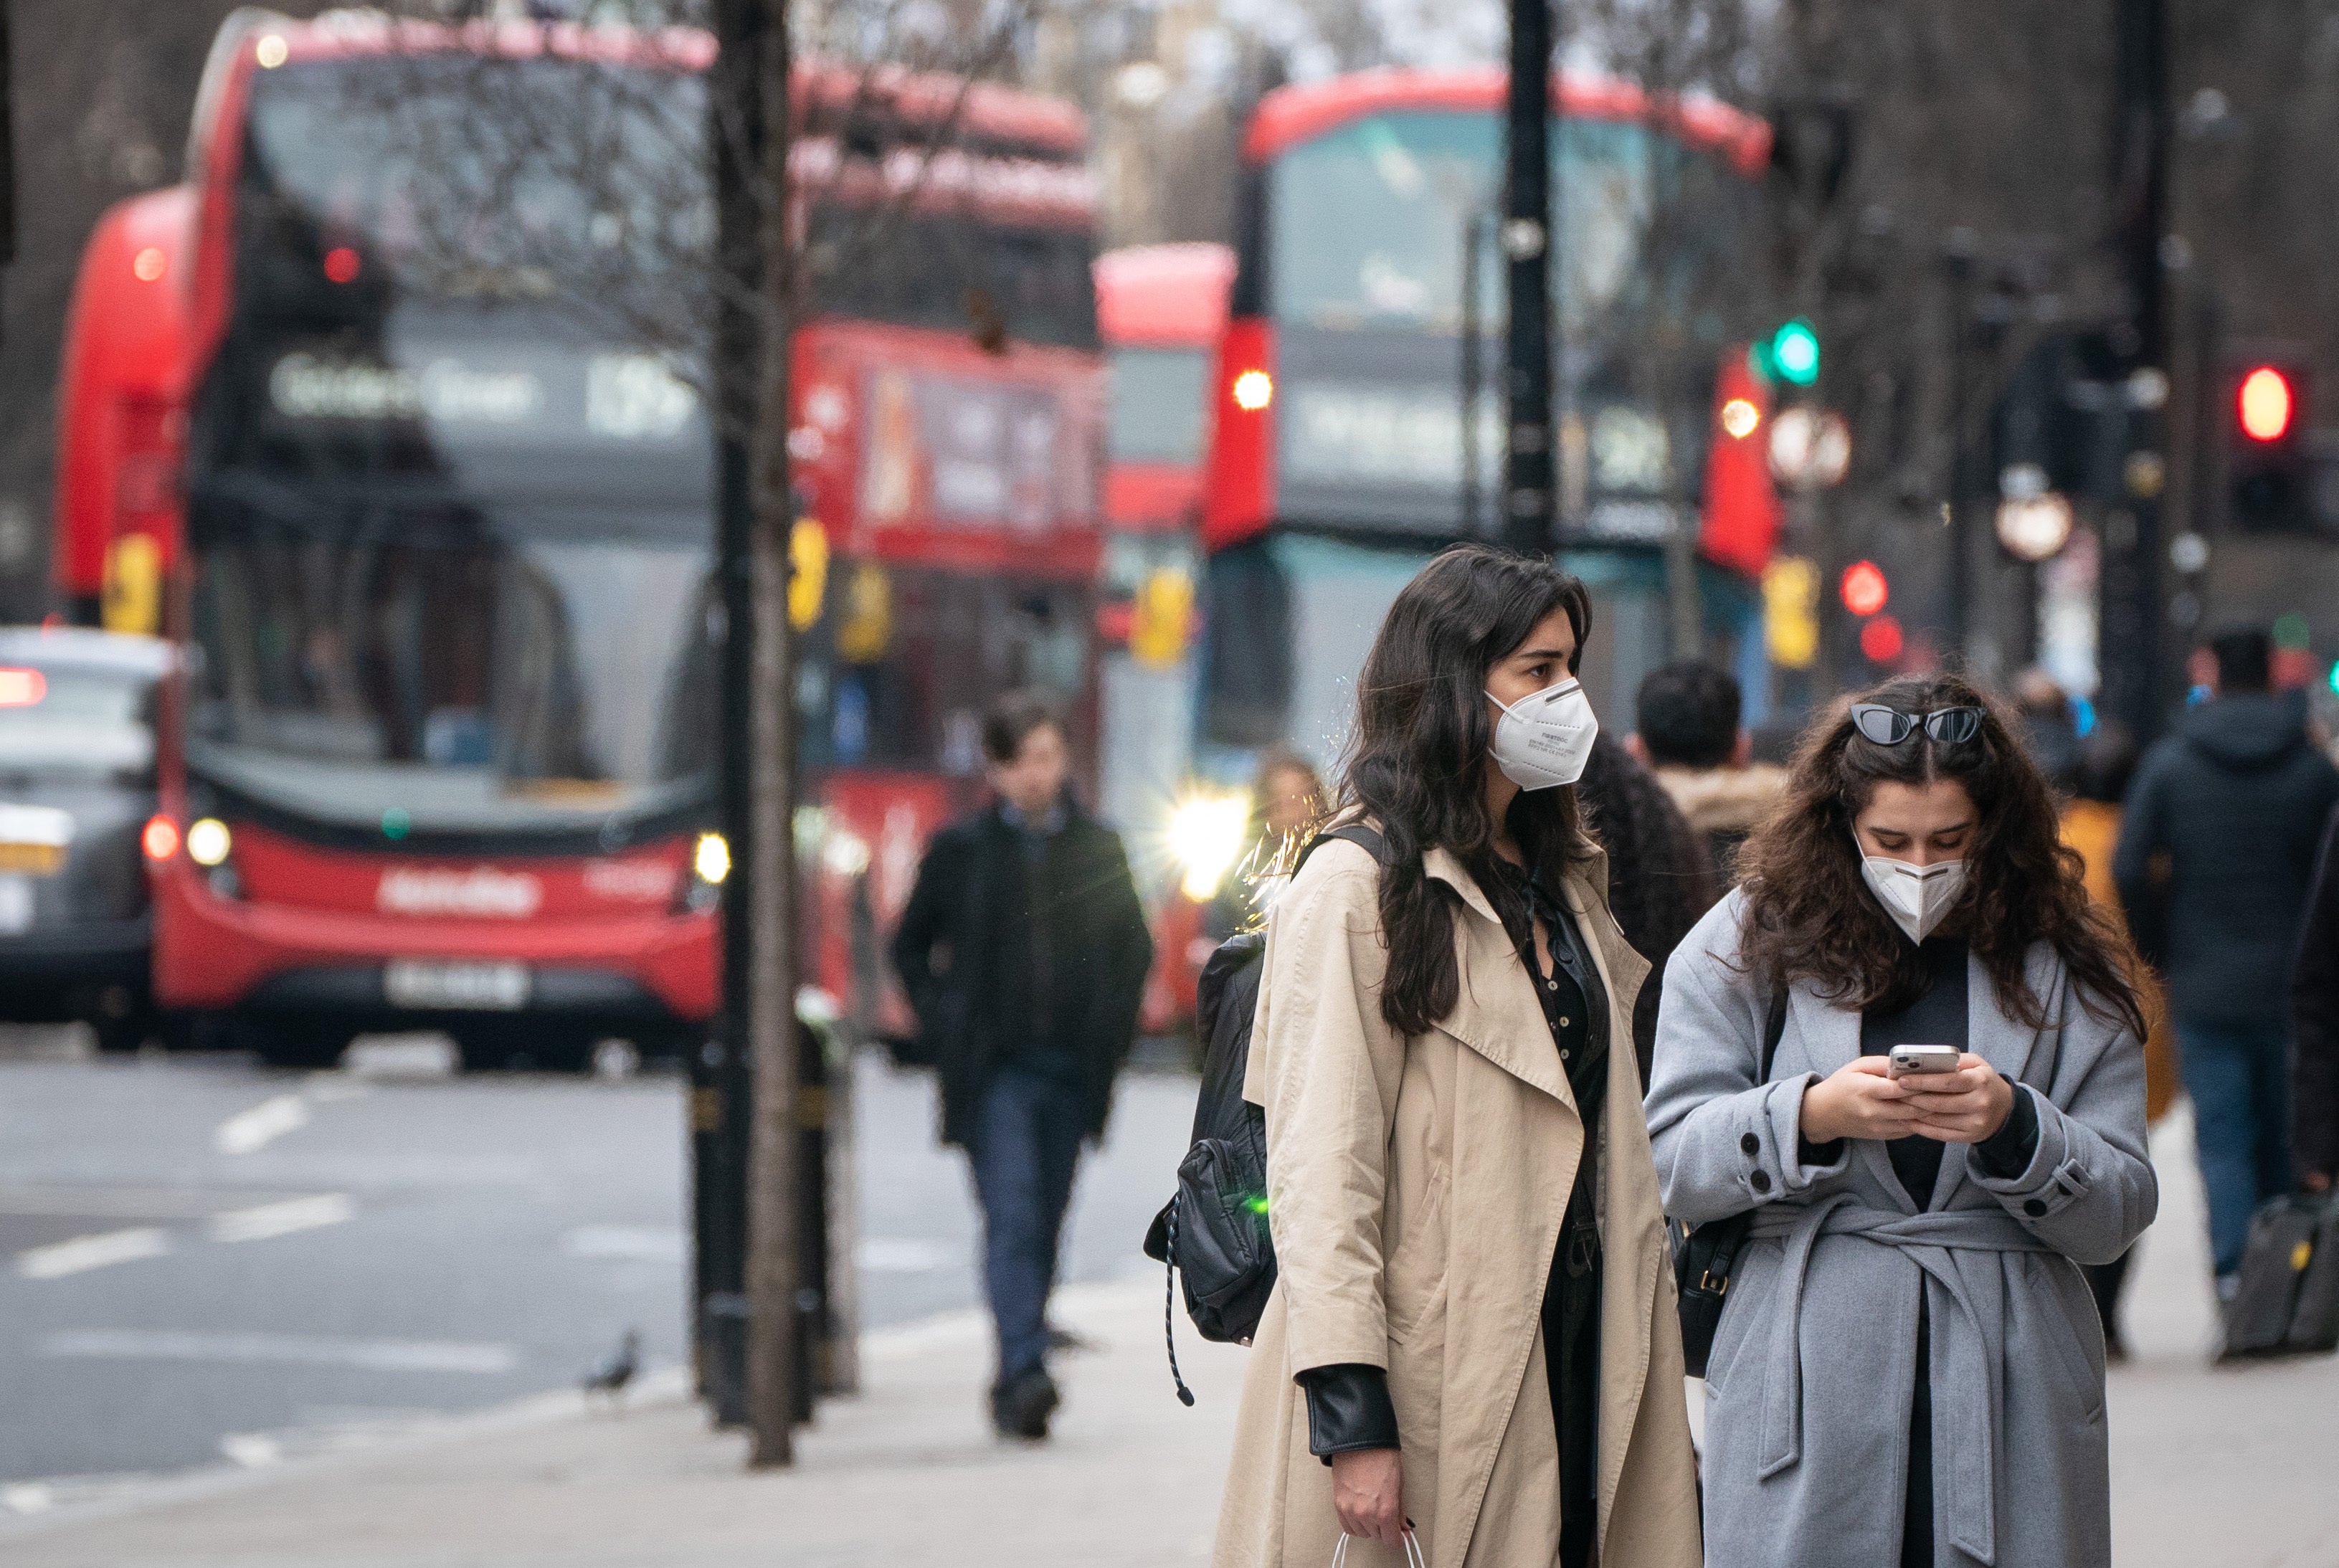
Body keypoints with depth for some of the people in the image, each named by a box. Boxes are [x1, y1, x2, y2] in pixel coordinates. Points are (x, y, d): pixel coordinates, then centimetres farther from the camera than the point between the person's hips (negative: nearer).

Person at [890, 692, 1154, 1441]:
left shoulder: (1097, 847, 8)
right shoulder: (962, 850, 2)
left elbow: (1134, 946, 18)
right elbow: (911, 945, 11)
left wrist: (1111, 1034, 6)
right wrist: (944, 1028, -1)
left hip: (1071, 1070, 3)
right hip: (993, 1069, -3)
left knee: (1043, 1230, 6)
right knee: (1012, 1218, -17)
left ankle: (1015, 1385, 18)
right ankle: (1025, 1373, -28)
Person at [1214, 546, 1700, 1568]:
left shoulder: (1564, 883, 19)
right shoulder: (1353, 890, -7)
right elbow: (1318, 1168, -13)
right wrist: (1352, 1418, -20)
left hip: (1574, 1359, 7)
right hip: (1432, 1393, -7)